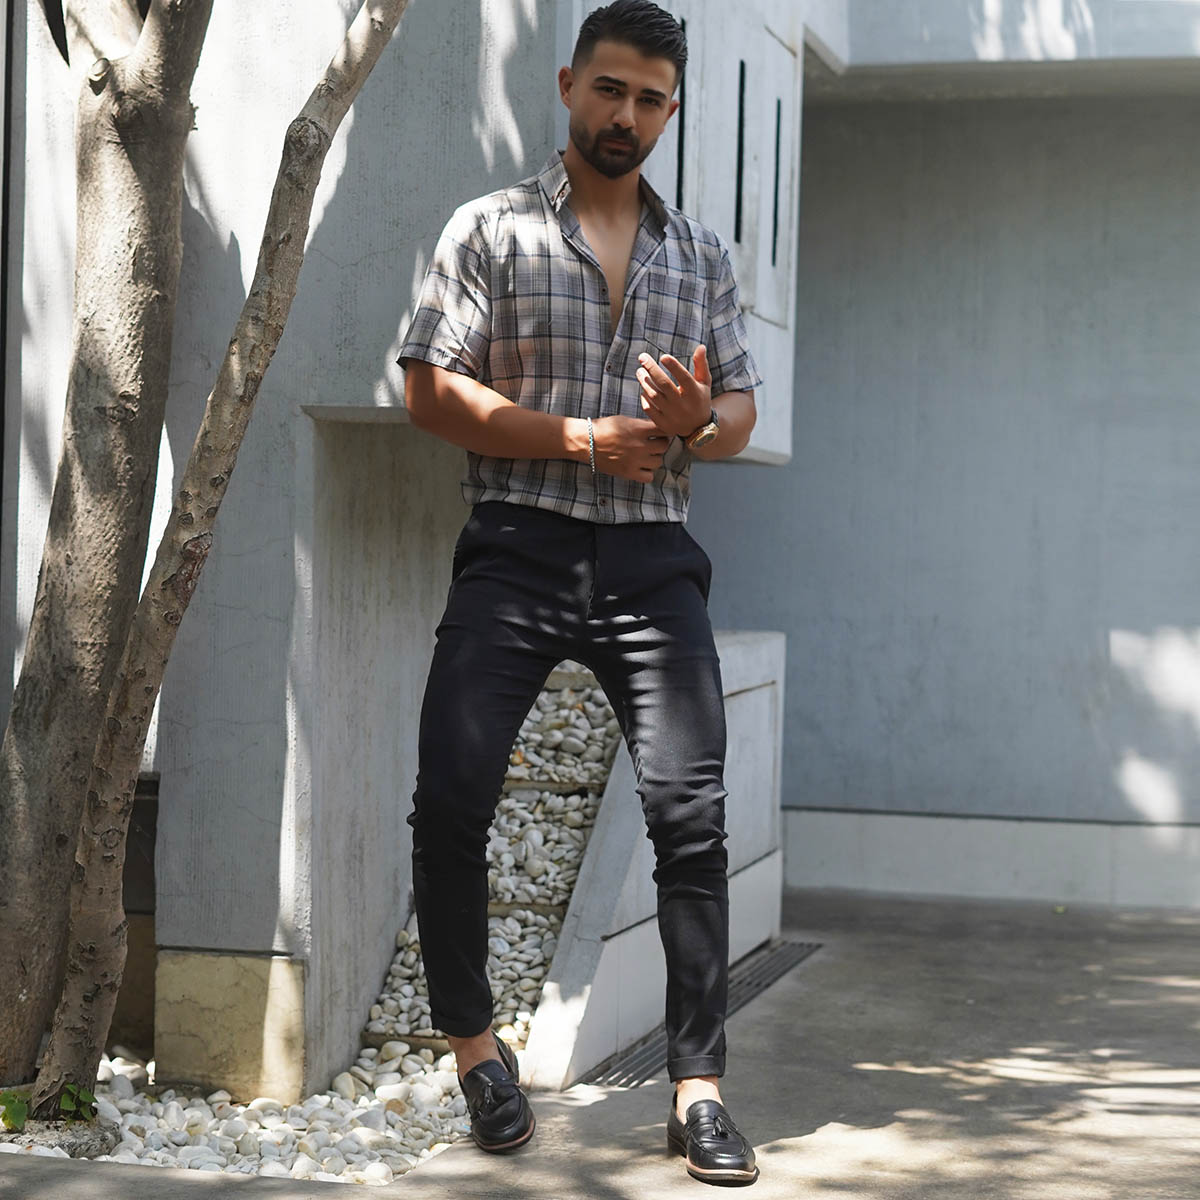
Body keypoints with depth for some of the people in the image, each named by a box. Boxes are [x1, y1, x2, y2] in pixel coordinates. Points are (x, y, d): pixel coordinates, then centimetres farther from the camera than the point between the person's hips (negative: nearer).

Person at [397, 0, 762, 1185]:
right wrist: (582, 439, -12)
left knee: (691, 815, -7)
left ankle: (698, 1088, -1)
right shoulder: (490, 229, 7)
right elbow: (431, 389, -2)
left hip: (651, 562, 2)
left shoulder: (701, 254, 18)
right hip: (517, 551, -2)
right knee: (449, 804, -8)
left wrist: (698, 417, -9)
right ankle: (473, 1039, 13)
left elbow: (741, 411, 16)